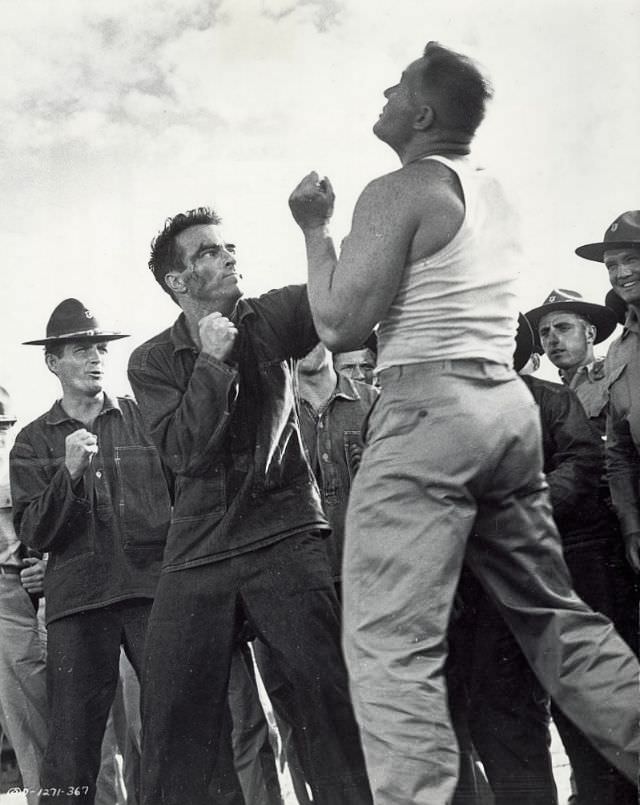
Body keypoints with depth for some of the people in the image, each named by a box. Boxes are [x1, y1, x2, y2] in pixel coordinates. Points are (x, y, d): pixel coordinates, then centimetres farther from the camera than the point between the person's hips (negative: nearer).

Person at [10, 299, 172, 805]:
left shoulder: (145, 418, 11)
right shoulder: (34, 442, 13)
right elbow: (34, 534, 4)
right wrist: (70, 473, -11)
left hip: (154, 587, 0)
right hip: (78, 600, 1)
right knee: (73, 741, 0)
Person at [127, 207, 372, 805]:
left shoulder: (269, 320, 6)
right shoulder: (152, 362, 6)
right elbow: (185, 452, -7)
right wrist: (212, 362, -12)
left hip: (283, 537, -1)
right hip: (197, 556, 2)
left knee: (325, 693, -15)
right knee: (173, 719, 1)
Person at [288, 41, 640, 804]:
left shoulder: (397, 192, -7)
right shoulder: (492, 190, 18)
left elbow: (341, 327, -10)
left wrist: (314, 229, 2)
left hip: (429, 407, -9)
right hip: (509, 403, 9)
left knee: (388, 642, -10)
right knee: (555, 617, 17)